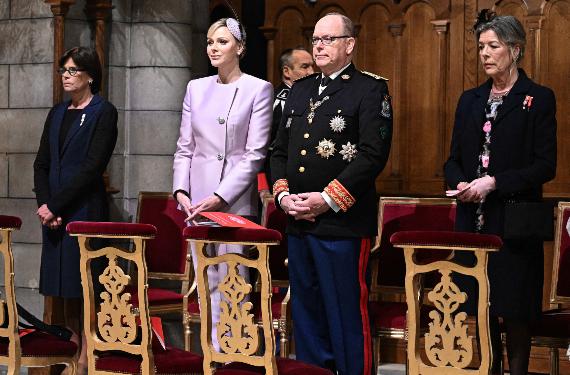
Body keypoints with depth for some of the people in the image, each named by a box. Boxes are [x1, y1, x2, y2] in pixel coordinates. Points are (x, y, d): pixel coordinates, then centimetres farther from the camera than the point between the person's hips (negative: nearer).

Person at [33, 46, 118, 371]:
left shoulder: (103, 112, -4)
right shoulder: (57, 113, 16)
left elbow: (92, 167, -12)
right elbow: (42, 164, 12)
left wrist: (55, 204, -13)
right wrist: (44, 204, -4)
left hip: (86, 209, -6)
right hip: (54, 212, 6)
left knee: (83, 286, -6)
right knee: (64, 289, 7)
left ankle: (86, 358, -2)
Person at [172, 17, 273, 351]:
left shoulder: (258, 90, -3)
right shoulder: (196, 88, 12)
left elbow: (255, 154, -8)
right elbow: (185, 148, 13)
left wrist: (220, 197, -14)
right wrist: (181, 191, -2)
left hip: (235, 199, -5)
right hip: (197, 198, 5)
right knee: (206, 283, 7)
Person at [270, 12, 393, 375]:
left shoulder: (370, 89, -4)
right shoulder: (300, 90, 18)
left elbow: (373, 154, -13)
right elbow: (281, 149, 19)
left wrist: (327, 199, -16)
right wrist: (283, 194, 2)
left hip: (343, 224, -7)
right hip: (298, 223, 7)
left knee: (347, 315, -4)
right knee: (306, 314, 12)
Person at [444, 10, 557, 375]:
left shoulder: (539, 99, -3)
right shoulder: (470, 100, 13)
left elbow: (545, 166, -9)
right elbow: (454, 160, 15)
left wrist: (494, 182, -17)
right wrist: (461, 184, -7)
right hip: (473, 221, 5)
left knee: (515, 310, 0)